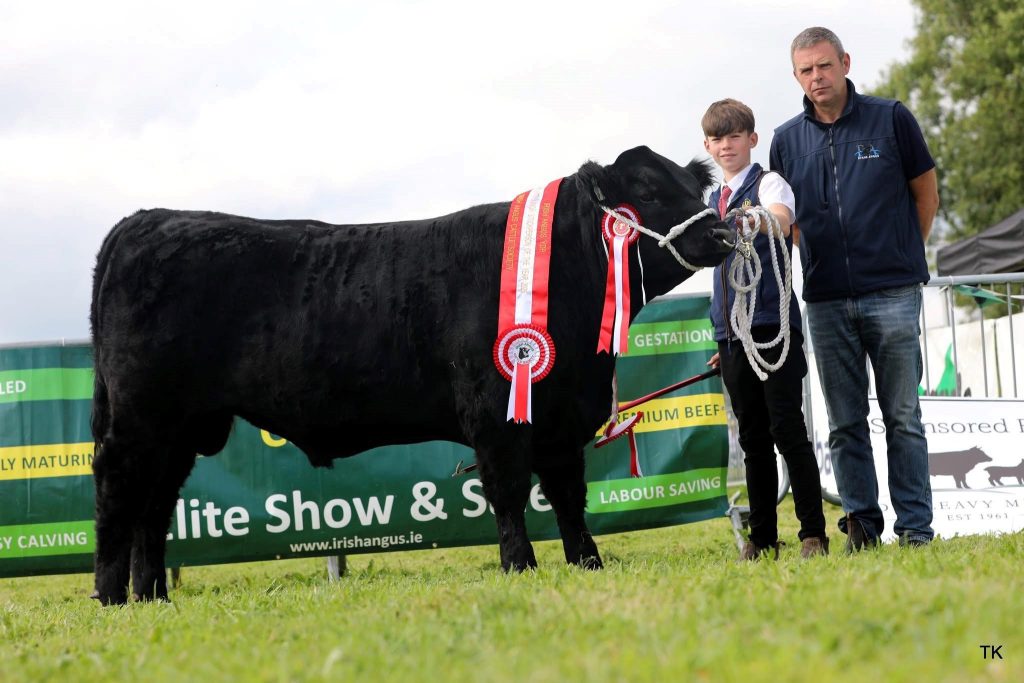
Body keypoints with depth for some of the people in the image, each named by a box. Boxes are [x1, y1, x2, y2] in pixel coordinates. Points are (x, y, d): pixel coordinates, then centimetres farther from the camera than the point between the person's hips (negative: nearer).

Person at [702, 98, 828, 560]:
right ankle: (762, 538, 12)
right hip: (733, 335, 6)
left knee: (788, 429, -8)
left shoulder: (768, 184, -3)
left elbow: (782, 222, -26)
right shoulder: (713, 202, 17)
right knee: (753, 437, 8)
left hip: (773, 325, -6)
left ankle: (813, 534, -4)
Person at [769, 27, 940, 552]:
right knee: (845, 422, 5)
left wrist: (904, 254, 10)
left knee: (902, 415, 0)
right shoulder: (788, 140, 8)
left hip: (891, 294, -3)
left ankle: (915, 525, 4)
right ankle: (861, 524, 10)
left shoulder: (891, 119, 1)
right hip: (825, 301, 3)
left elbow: (925, 191, 10)